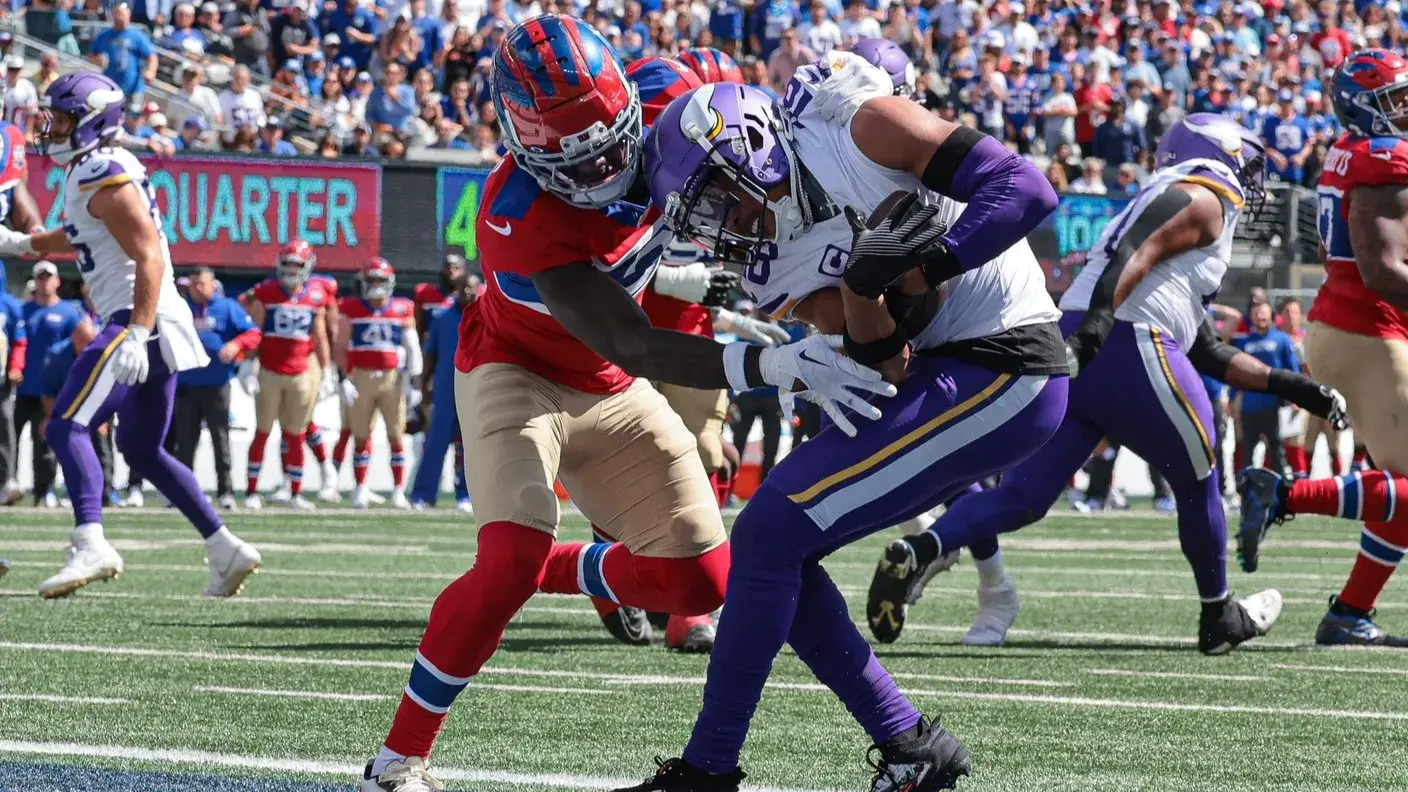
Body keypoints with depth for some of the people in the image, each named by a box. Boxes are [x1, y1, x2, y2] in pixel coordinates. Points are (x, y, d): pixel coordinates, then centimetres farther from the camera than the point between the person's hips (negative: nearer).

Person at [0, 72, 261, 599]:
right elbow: (82, 239, 37)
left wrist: (136, 334, -30)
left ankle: (91, 545, -32)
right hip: (152, 325, 11)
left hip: (141, 322, -11)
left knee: (66, 427, -18)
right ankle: (226, 550, 18)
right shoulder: (90, 173, 16)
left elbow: (150, 258, -22)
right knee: (144, 451, 19)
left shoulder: (104, 179, -14)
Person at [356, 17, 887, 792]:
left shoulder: (660, 108, -21)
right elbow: (636, 349, -40)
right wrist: (772, 365, -53)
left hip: (610, 394, 6)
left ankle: (563, 572, 30)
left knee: (703, 581, 1)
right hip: (516, 374, -6)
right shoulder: (525, 221, -37)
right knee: (511, 561, -27)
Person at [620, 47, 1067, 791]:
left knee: (770, 533, -10)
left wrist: (924, 263, -28)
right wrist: (864, 283, -19)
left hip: (1000, 375, -9)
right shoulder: (785, 274, 8)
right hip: (942, 380, 9)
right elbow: (883, 369, -1)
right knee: (774, 550, 8)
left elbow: (1027, 189, -18)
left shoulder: (866, 129, -11)